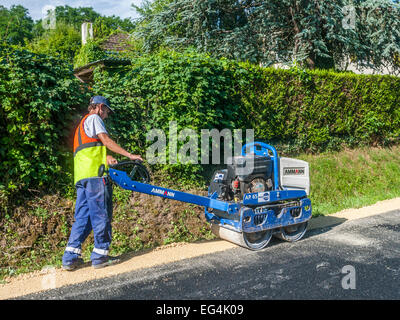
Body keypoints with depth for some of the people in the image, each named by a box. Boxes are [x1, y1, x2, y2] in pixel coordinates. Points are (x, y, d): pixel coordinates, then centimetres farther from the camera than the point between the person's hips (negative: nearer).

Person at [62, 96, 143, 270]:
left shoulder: (82, 125, 32)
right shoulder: (93, 118, 4)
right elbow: (106, 140, -9)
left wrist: (106, 158, 4)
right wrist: (130, 155, -10)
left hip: (81, 176, 9)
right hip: (95, 173, -9)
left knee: (82, 216, 7)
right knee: (101, 214, -5)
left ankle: (70, 257, 4)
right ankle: (100, 255, -1)